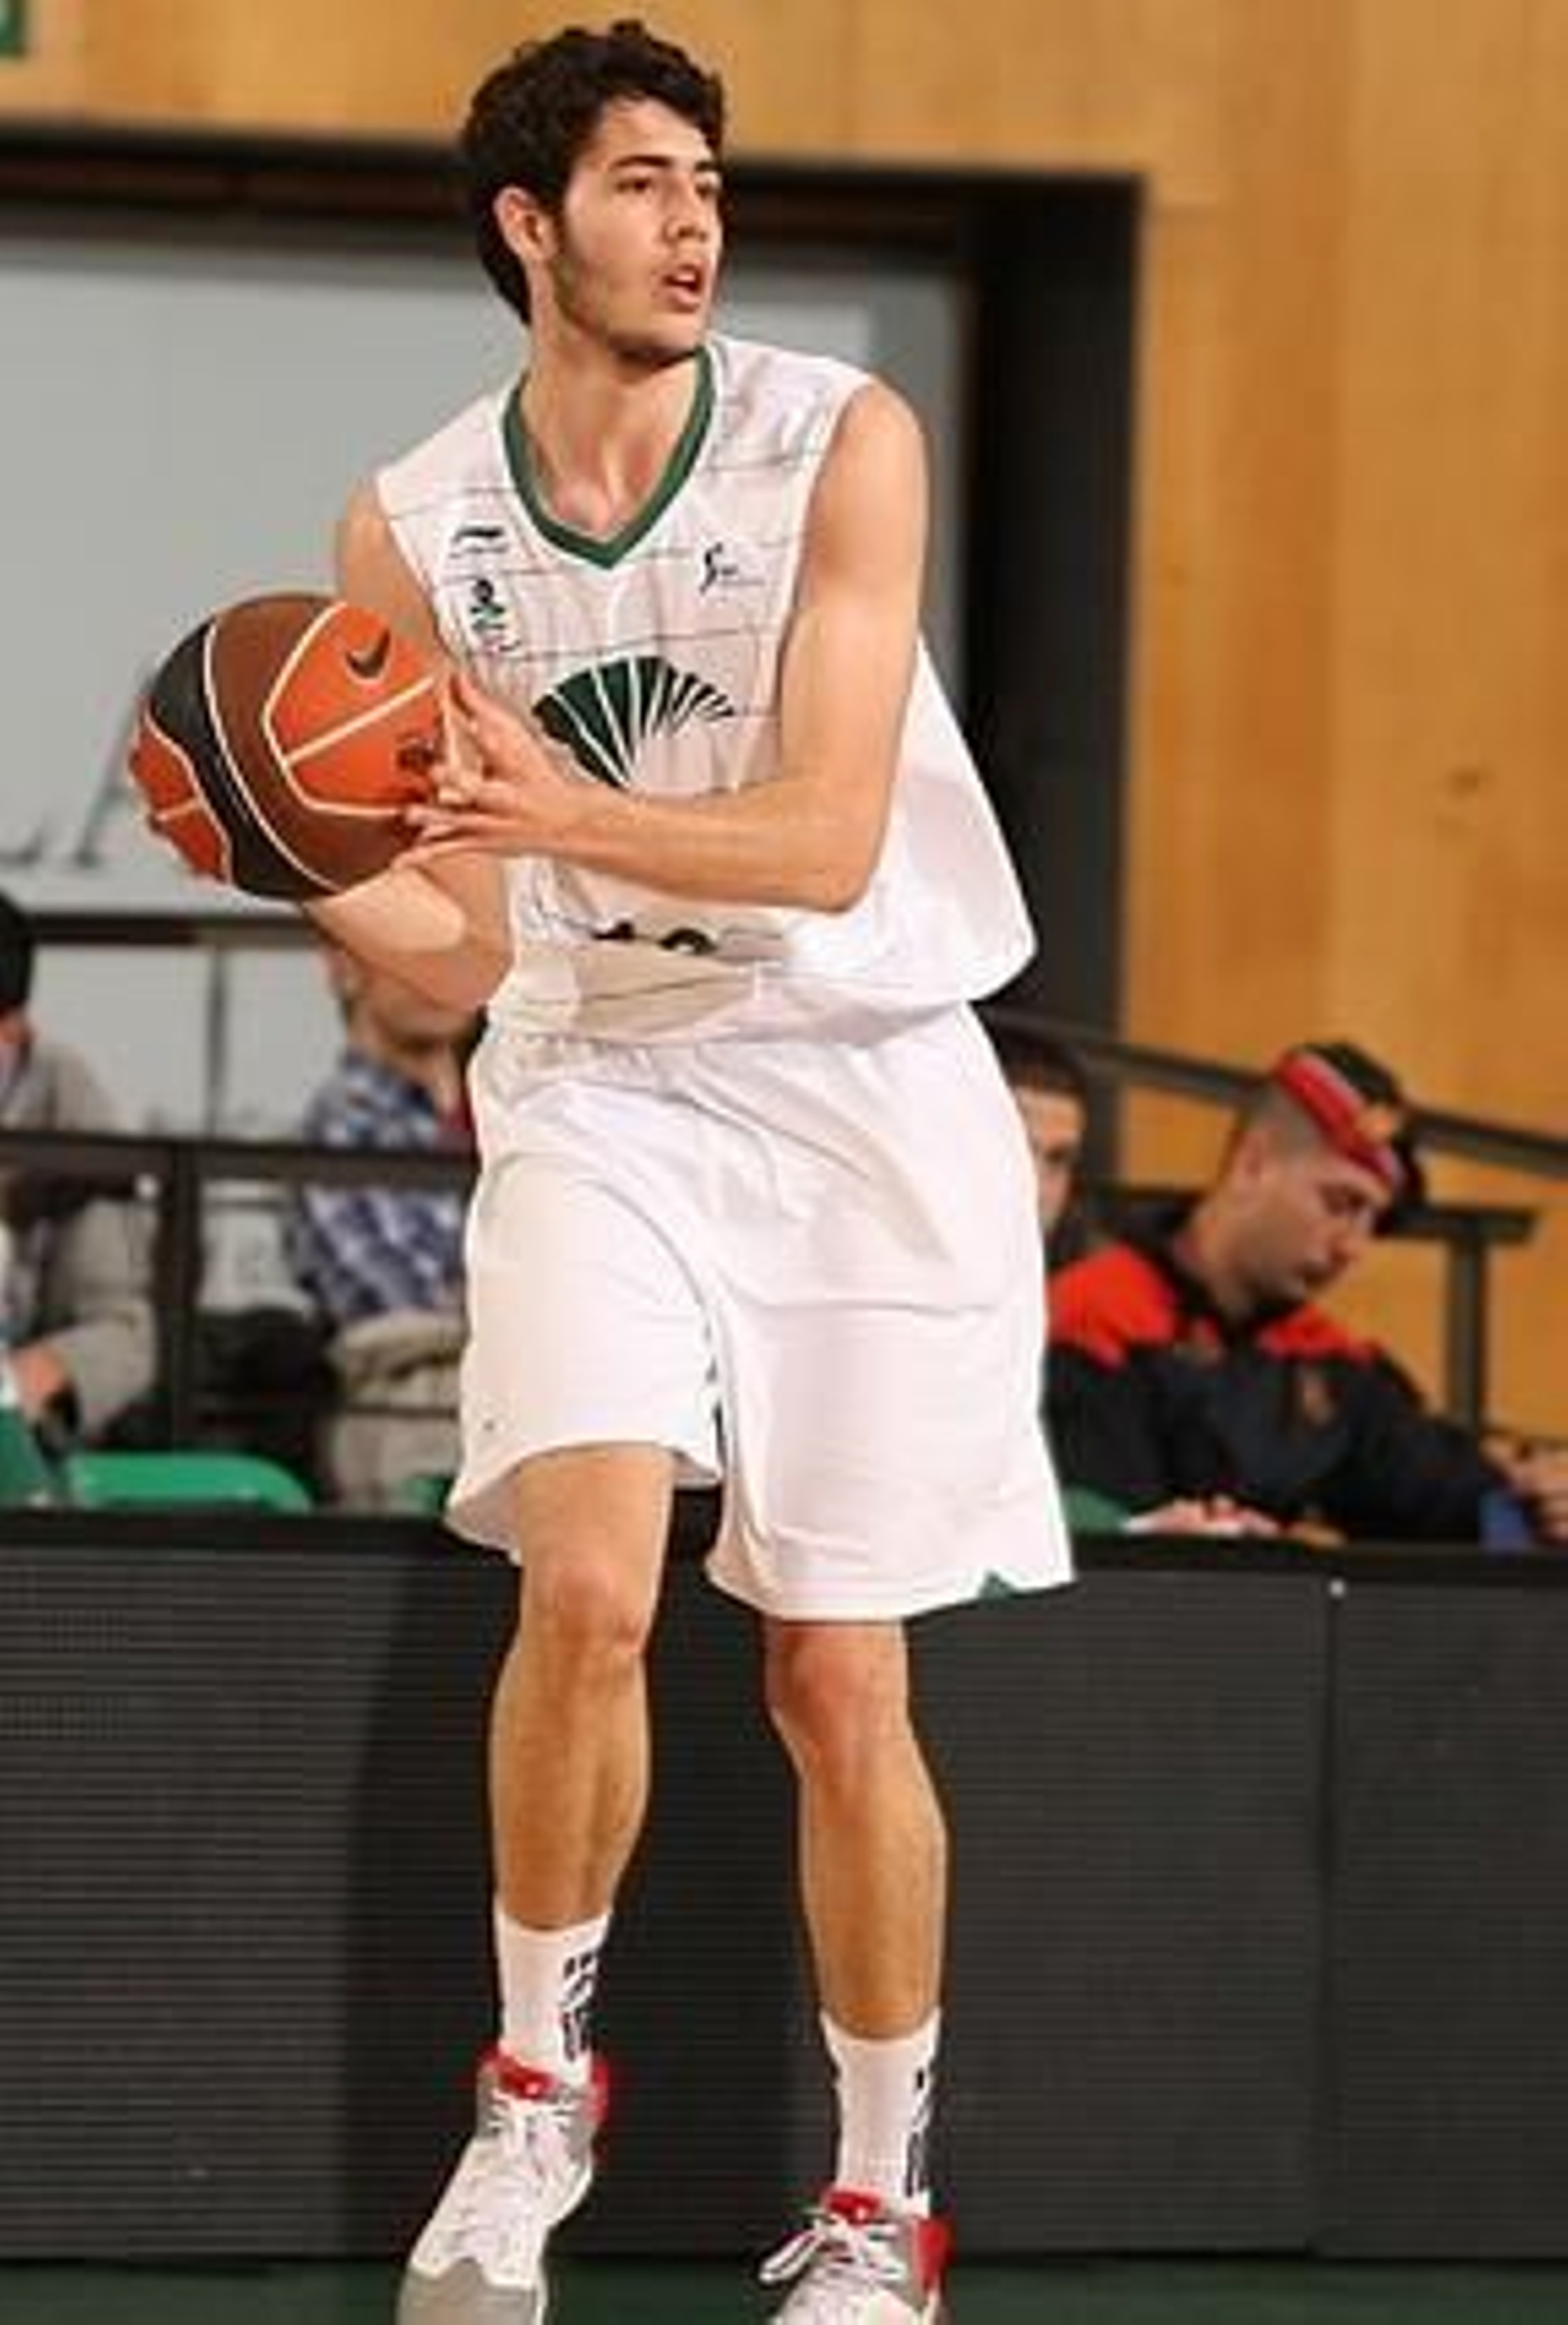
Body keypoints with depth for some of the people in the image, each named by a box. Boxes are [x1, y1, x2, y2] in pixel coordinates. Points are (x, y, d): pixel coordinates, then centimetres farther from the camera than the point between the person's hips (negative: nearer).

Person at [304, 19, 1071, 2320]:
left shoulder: (838, 444, -10)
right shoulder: (412, 532, -2)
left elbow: (825, 842, -18)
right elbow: (459, 950, 3)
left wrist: (571, 812, -34)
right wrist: (326, 876, -19)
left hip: (864, 1085, -1)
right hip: (597, 1083, 1)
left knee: (840, 1678, 2)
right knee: (588, 1587, -22)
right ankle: (538, 2084, -1)